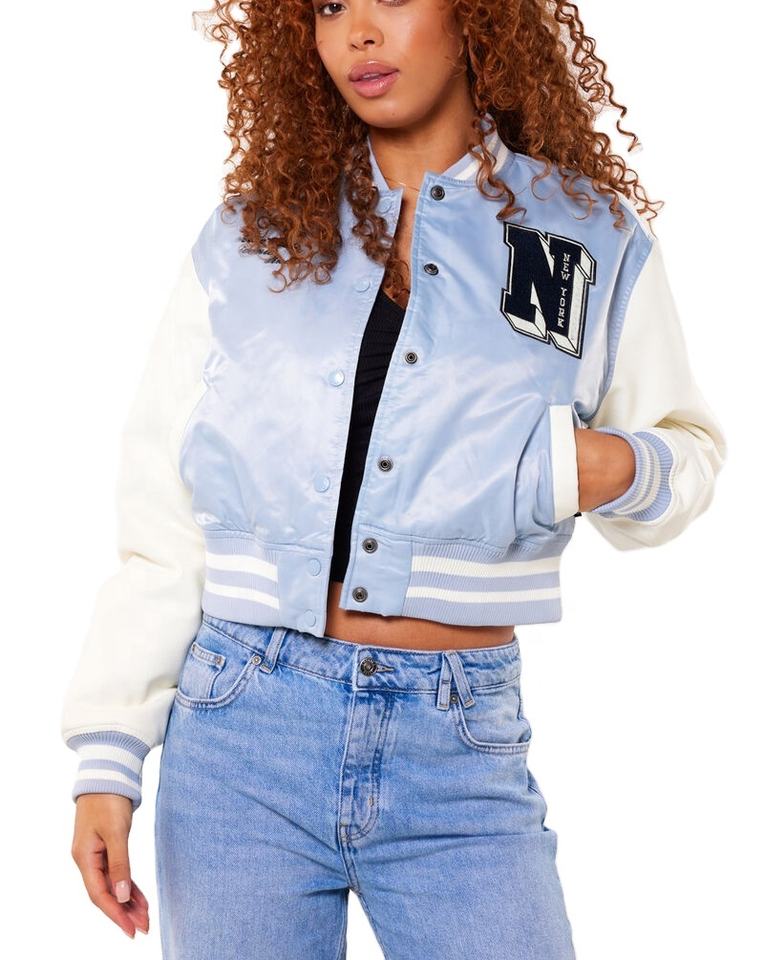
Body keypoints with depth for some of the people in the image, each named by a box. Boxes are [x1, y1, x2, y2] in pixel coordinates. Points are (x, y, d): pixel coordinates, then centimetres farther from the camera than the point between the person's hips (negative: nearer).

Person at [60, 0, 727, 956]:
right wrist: (107, 756, 0)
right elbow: (162, 522, 5)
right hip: (243, 732, 1)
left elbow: (686, 449, 16)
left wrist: (623, 470, -8)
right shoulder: (247, 239, 6)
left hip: (462, 748, 0)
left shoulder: (595, 237, 6)